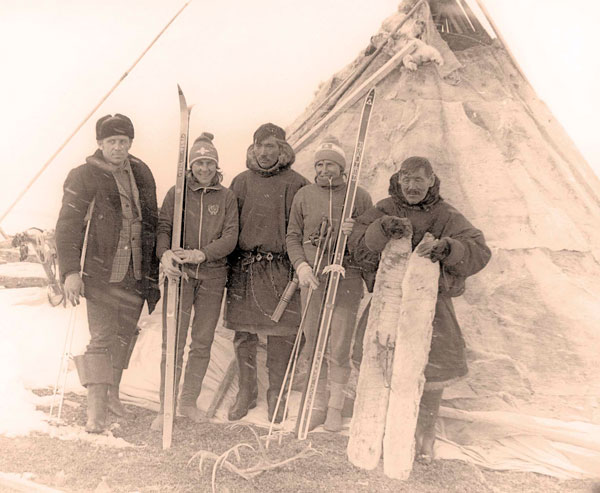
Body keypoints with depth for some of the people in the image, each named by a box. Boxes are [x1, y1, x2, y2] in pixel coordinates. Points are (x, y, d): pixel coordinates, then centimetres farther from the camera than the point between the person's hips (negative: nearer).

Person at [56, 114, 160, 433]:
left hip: (137, 272, 5)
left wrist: (154, 266, 12)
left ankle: (112, 392, 30)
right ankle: (96, 407, 1)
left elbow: (152, 221, 15)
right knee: (102, 336, -7)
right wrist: (70, 271, -18)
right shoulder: (83, 176, -5)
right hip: (101, 272, -5)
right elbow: (67, 226, -9)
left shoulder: (142, 173, 9)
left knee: (125, 333, 13)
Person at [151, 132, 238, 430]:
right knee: (173, 342, -3)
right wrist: (165, 253, -21)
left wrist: (201, 254, -17)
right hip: (179, 273, -1)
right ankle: (166, 407, 8)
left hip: (212, 275, 1)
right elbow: (163, 227, 0)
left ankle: (189, 401, 23)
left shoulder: (226, 197, 7)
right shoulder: (177, 193, 7)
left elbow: (230, 237, -2)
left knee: (202, 343, 7)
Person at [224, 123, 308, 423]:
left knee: (280, 334, 2)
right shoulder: (242, 181, 10)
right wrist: (229, 264, 9)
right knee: (243, 333, 7)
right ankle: (246, 391, 23)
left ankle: (275, 394, 20)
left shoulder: (295, 184, 1)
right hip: (243, 268, 3)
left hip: (280, 270, -2)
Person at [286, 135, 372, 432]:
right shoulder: (303, 196, 9)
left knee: (339, 347, 1)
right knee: (312, 344, 8)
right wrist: (301, 265, -6)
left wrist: (356, 233, -14)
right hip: (312, 278, 2)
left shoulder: (359, 196, 4)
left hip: (346, 279, -2)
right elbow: (293, 237, 11)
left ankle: (335, 407, 19)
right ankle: (317, 405, 23)